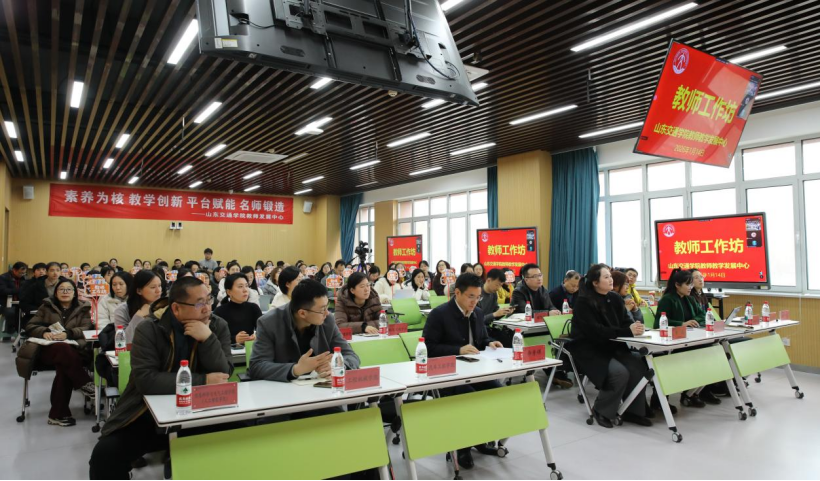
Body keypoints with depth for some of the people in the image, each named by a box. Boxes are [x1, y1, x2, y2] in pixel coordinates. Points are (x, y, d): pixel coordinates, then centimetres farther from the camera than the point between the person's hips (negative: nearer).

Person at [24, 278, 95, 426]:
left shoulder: (83, 309, 15)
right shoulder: (47, 306, 17)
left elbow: (85, 329, 1)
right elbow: (30, 326, 10)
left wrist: (67, 333, -19)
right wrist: (44, 332, -13)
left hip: (74, 350, 0)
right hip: (48, 349, 0)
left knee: (64, 366, -35)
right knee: (62, 349, -38)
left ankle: (58, 413, -28)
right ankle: (84, 383, -29)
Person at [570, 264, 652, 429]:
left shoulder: (615, 299, 8)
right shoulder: (583, 302, -14)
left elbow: (625, 322, 5)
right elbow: (595, 331, -24)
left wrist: (635, 327, -21)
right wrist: (628, 331, -29)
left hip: (612, 347, 7)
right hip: (589, 351, -6)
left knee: (639, 366, -18)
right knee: (619, 372, -27)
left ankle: (633, 411, -1)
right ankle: (601, 411, -5)